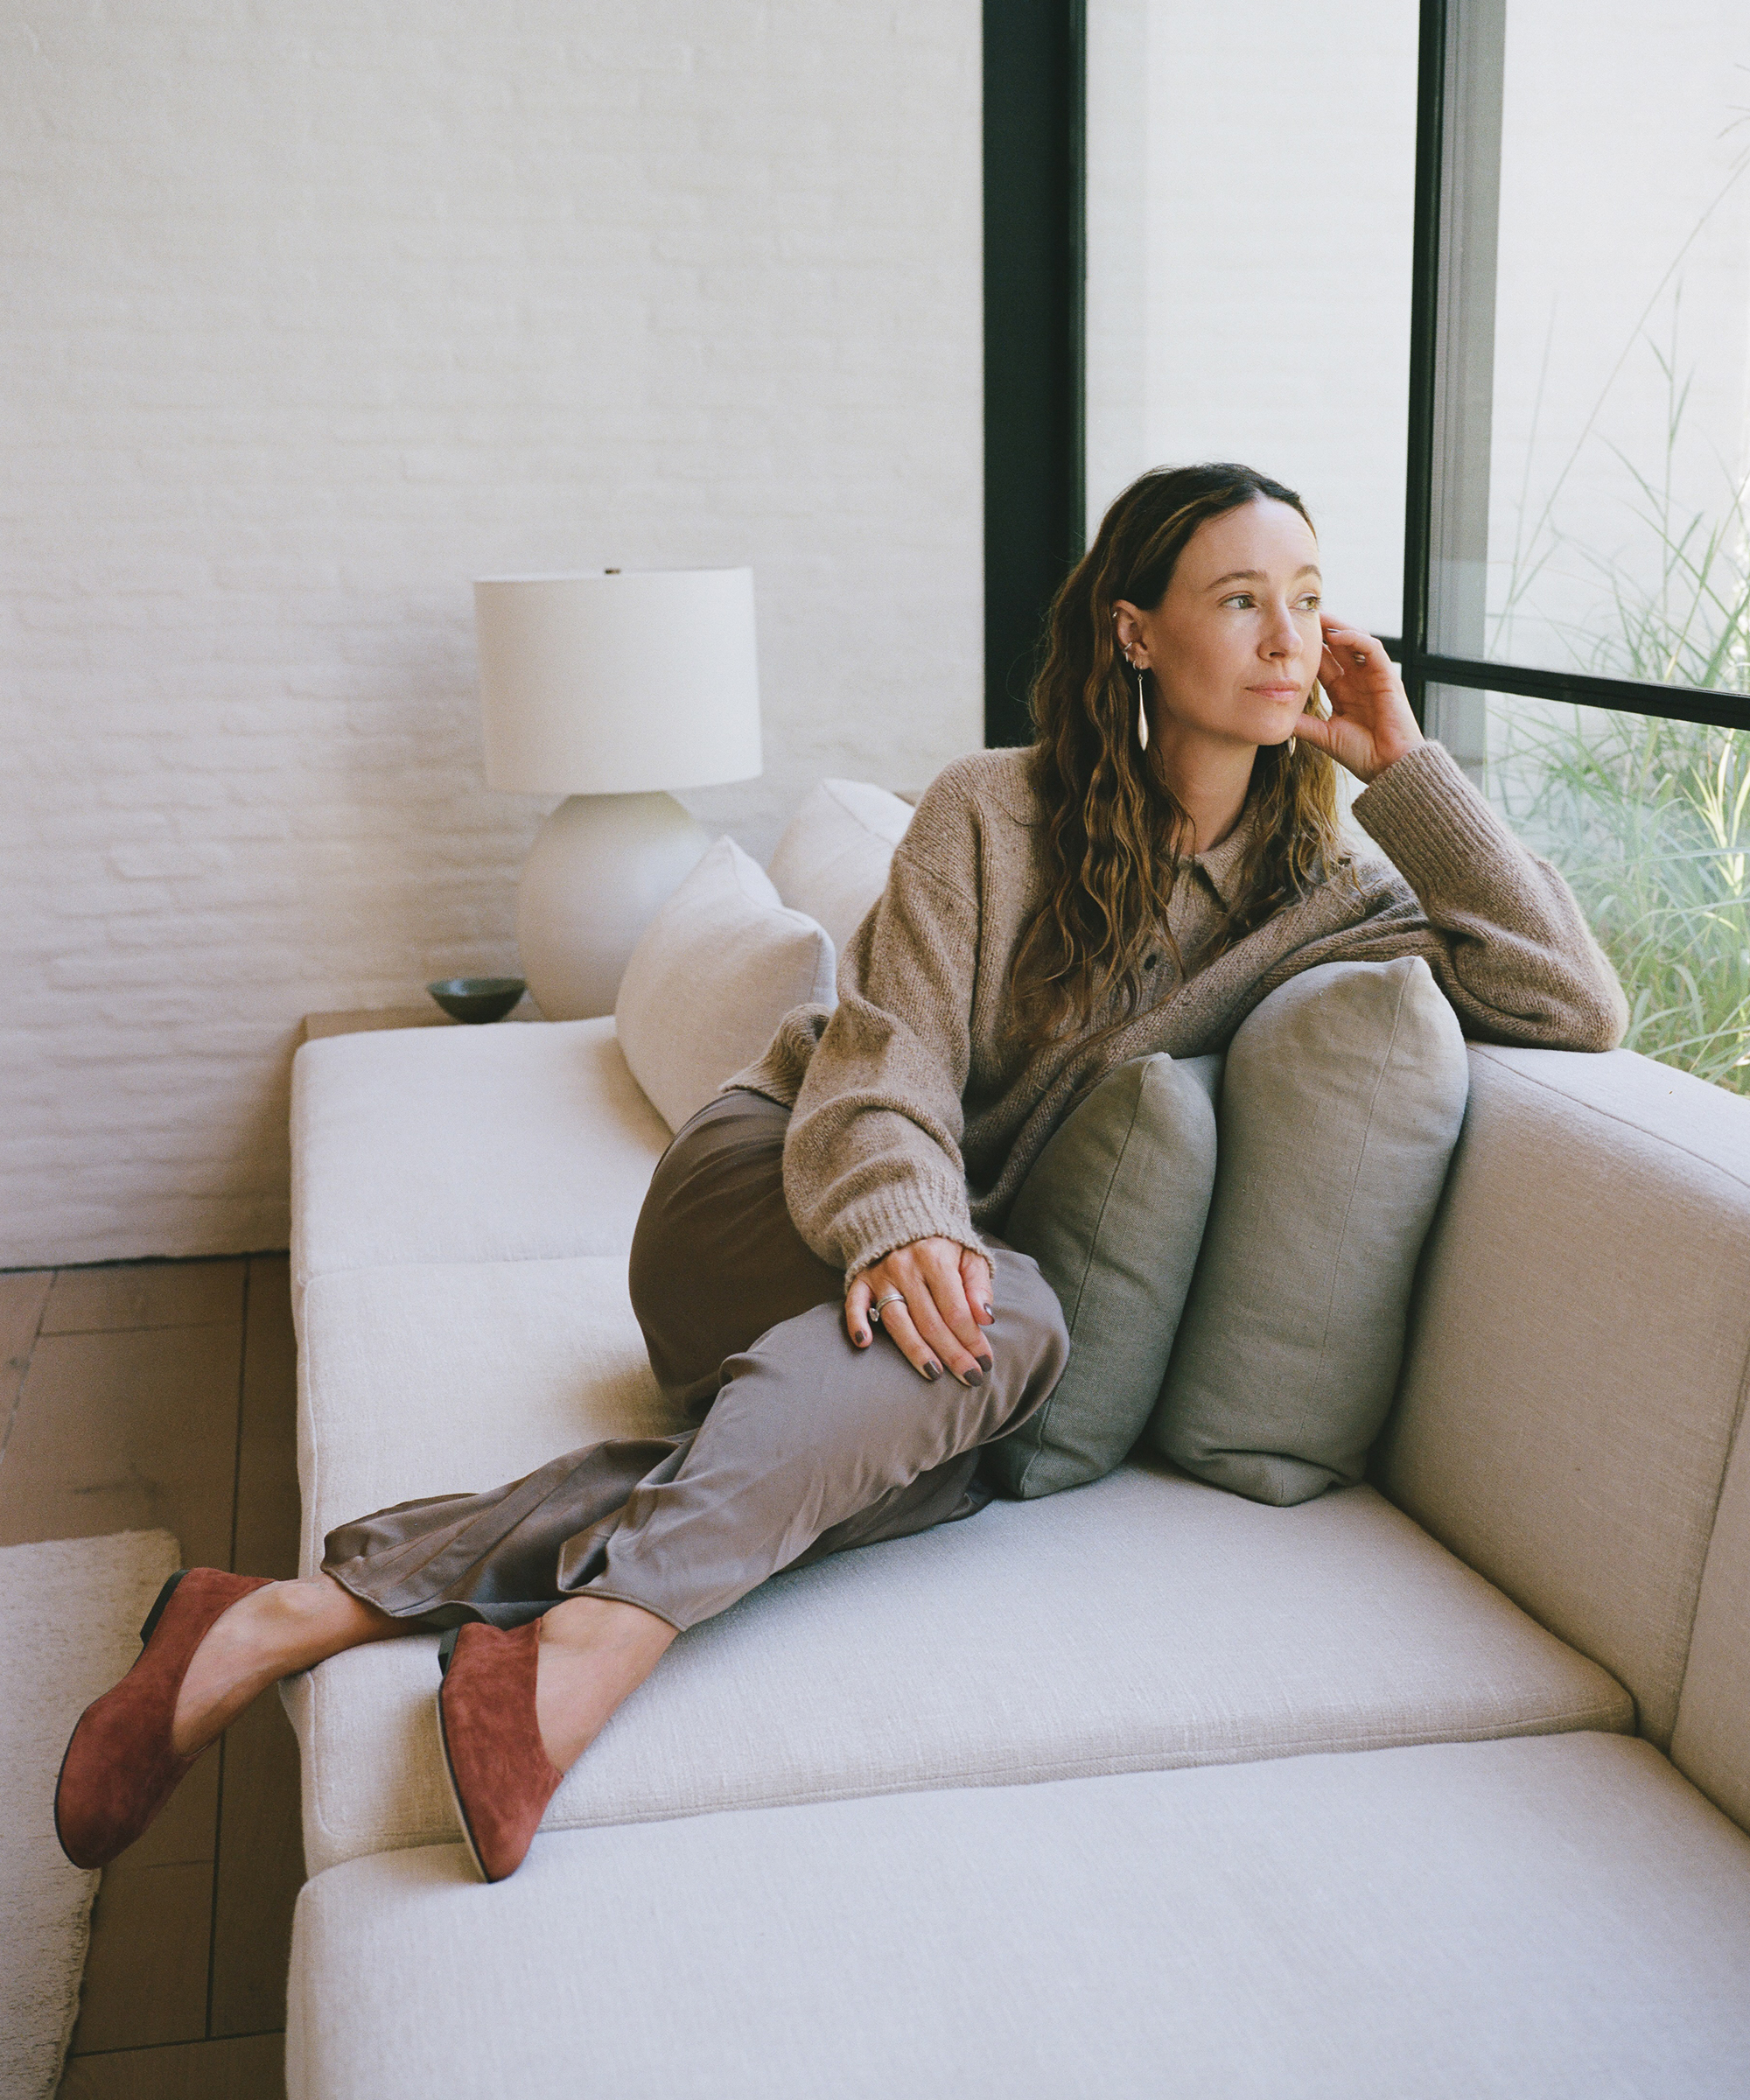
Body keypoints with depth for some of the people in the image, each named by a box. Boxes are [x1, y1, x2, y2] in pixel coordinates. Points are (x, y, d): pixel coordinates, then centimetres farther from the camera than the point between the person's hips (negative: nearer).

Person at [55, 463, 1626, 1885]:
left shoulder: (1317, 895, 4)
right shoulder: (996, 813, -7)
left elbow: (1573, 1008, -6)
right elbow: (885, 1064, -15)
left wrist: (1404, 759, -9)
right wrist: (902, 1225, -37)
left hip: (958, 1246, 3)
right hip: (771, 1202, -3)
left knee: (925, 1458, -33)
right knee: (1005, 1322, -36)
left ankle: (319, 1610, -38)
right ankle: (596, 1644, -50)